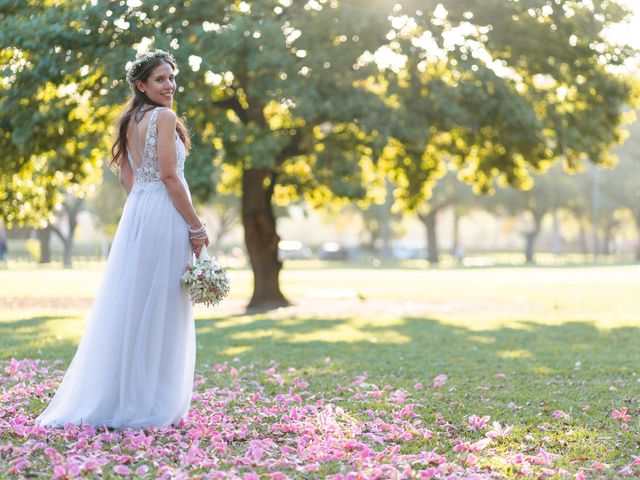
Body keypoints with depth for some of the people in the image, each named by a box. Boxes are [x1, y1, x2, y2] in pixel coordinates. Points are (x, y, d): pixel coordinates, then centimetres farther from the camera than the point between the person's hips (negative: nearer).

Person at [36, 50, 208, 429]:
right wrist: (197, 227, -13)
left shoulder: (130, 122, 15)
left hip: (135, 213, 8)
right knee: (160, 310, -3)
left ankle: (115, 397, 17)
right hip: (165, 216, -8)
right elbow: (169, 176, -16)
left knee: (132, 305, 12)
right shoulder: (164, 117, -10)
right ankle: (152, 405, 1)